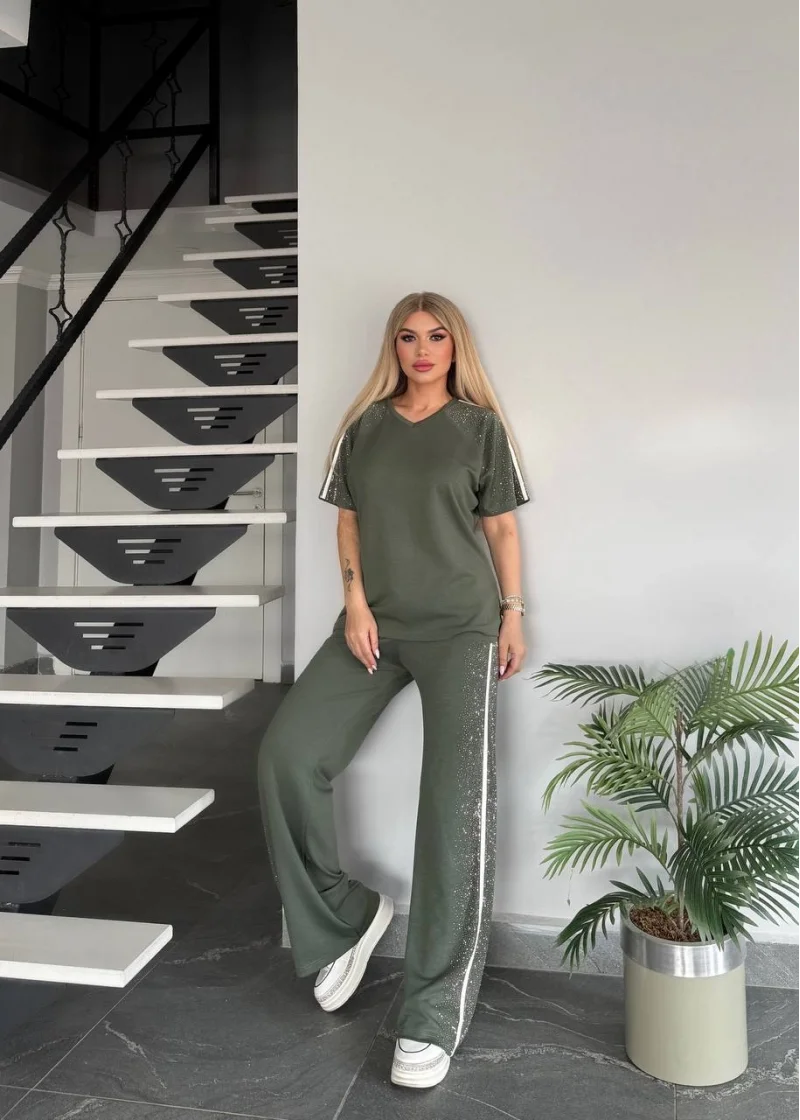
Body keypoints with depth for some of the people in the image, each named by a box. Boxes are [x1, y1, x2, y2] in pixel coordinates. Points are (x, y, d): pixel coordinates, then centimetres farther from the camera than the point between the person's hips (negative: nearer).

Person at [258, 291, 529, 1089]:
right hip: (375, 622, 3)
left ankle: (435, 1016, 5)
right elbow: (349, 521, 10)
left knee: (455, 803, -7)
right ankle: (343, 915, 14)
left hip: (461, 627, -3)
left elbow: (501, 526, 6)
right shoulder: (365, 425, 12)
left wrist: (513, 614, 1)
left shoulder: (480, 425, 6)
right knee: (287, 753, -10)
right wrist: (355, 601, -3)